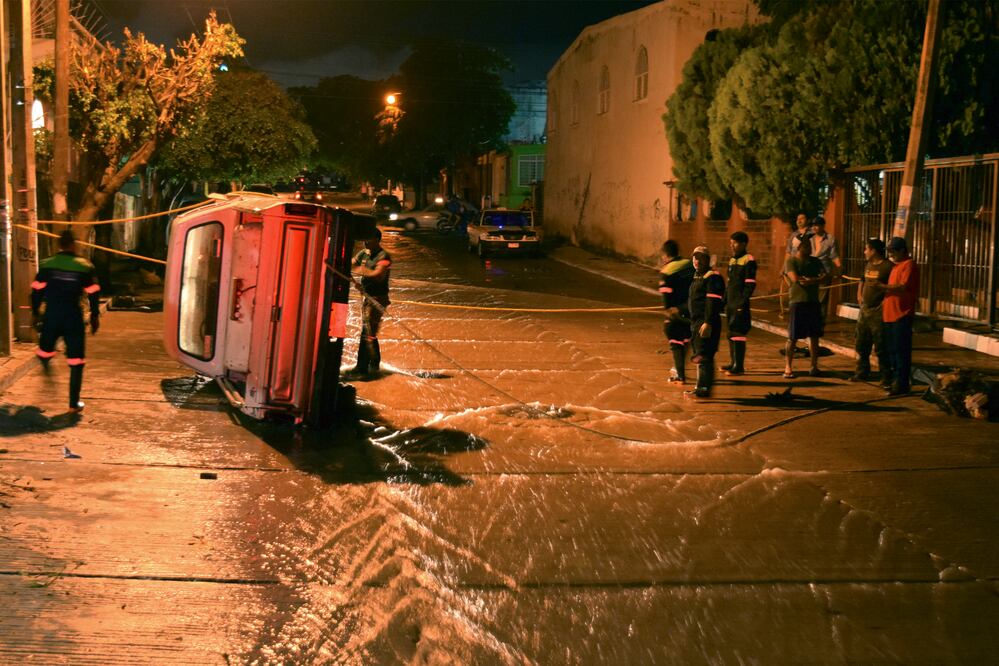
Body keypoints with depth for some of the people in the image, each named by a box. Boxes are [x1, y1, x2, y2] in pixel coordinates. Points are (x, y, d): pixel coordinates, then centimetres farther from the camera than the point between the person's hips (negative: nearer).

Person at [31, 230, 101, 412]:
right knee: (76, 361, 5)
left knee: (45, 349, 27)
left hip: (51, 315, 1)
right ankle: (74, 403, 5)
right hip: (73, 318, -1)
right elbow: (93, 294, -2)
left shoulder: (47, 265, -2)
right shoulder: (84, 267, -5)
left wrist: (35, 312, 15)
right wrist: (95, 317, 10)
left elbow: (37, 291, 1)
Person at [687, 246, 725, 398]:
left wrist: (708, 323, -27)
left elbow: (713, 302, -21)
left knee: (703, 356, -12)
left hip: (706, 323, -10)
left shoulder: (712, 277, -12)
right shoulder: (696, 276, 18)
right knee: (698, 355, 14)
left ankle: (703, 387, -11)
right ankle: (702, 386, 22)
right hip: (695, 321, 10)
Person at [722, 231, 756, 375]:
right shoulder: (732, 260, 16)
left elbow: (750, 284, -13)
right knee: (731, 333, 13)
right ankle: (733, 362, 22)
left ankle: (739, 366, -5)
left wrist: (743, 302, -18)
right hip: (731, 303, 8)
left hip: (740, 304, -8)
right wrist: (725, 300, 17)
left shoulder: (748, 260, -9)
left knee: (737, 333, -8)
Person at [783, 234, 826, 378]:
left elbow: (823, 276, 1)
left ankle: (814, 367, 16)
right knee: (793, 337, -3)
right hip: (798, 302, -6)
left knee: (814, 336, 8)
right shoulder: (791, 262, -4)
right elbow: (795, 278, -18)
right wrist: (815, 279, -7)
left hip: (813, 302, 6)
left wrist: (809, 280, -17)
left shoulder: (815, 261, 14)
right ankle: (788, 368, 4)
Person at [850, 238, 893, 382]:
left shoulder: (888, 266, -13)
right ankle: (861, 372, 26)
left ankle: (885, 376, 3)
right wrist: (859, 294, 18)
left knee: (880, 346, -5)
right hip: (865, 310, 9)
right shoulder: (868, 265, 14)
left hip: (879, 312, -9)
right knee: (861, 344, 14)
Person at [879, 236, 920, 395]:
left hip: (902, 315, -10)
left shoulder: (909, 265, -10)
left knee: (900, 351, -8)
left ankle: (901, 385, -6)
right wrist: (885, 301, 16)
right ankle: (894, 380, 21)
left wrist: (883, 286, -28)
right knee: (892, 350, 13)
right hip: (890, 315, 10)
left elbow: (903, 287, -21)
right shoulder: (896, 266, 20)